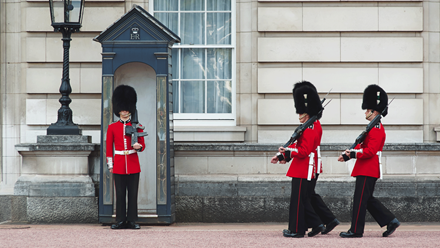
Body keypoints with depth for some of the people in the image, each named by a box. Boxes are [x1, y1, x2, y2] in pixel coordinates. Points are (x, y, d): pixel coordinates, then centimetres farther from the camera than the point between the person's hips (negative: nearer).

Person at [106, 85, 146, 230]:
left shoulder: (136, 126, 7)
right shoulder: (112, 127, 6)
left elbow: (142, 145, 8)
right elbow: (109, 148, 8)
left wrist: (138, 146, -16)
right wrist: (110, 165, 2)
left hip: (133, 165, 0)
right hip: (119, 166, 0)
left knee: (133, 194, 0)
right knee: (120, 194, 1)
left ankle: (132, 220, 4)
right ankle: (120, 220, 4)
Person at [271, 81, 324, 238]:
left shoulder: (309, 130, -18)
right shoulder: (309, 128, 15)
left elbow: (304, 151, -25)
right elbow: (298, 146, 19)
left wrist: (287, 153, -29)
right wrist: (282, 155, 14)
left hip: (302, 170, -10)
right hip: (302, 170, 10)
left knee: (298, 199, -3)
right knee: (304, 198, 14)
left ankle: (297, 230, 2)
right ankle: (316, 224, 14)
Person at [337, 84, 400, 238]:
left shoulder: (377, 129, -15)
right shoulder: (374, 127, 18)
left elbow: (370, 151, -23)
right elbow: (363, 146, 21)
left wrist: (353, 154, -27)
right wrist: (348, 155, 12)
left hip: (368, 170, -11)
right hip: (366, 169, 11)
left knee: (360, 200, -5)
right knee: (368, 199, 13)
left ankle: (356, 231, -1)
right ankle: (391, 221, 13)